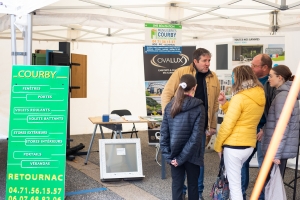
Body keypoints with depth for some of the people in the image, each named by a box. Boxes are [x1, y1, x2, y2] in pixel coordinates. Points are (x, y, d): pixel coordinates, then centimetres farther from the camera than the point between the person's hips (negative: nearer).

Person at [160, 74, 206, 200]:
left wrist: (168, 155, -2)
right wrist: (183, 157, -14)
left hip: (174, 154, 3)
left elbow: (164, 133, -3)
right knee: (193, 185, 13)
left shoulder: (169, 106, -1)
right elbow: (196, 136, -18)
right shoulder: (198, 108, -11)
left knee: (176, 184, 10)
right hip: (191, 155, -3)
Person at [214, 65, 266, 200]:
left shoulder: (239, 98, -17)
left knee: (234, 185, 0)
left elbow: (228, 125, -16)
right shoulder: (260, 97, 7)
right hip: (249, 144, 8)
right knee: (234, 177, 25)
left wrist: (218, 145, -4)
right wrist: (225, 104, 9)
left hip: (234, 145, -8)